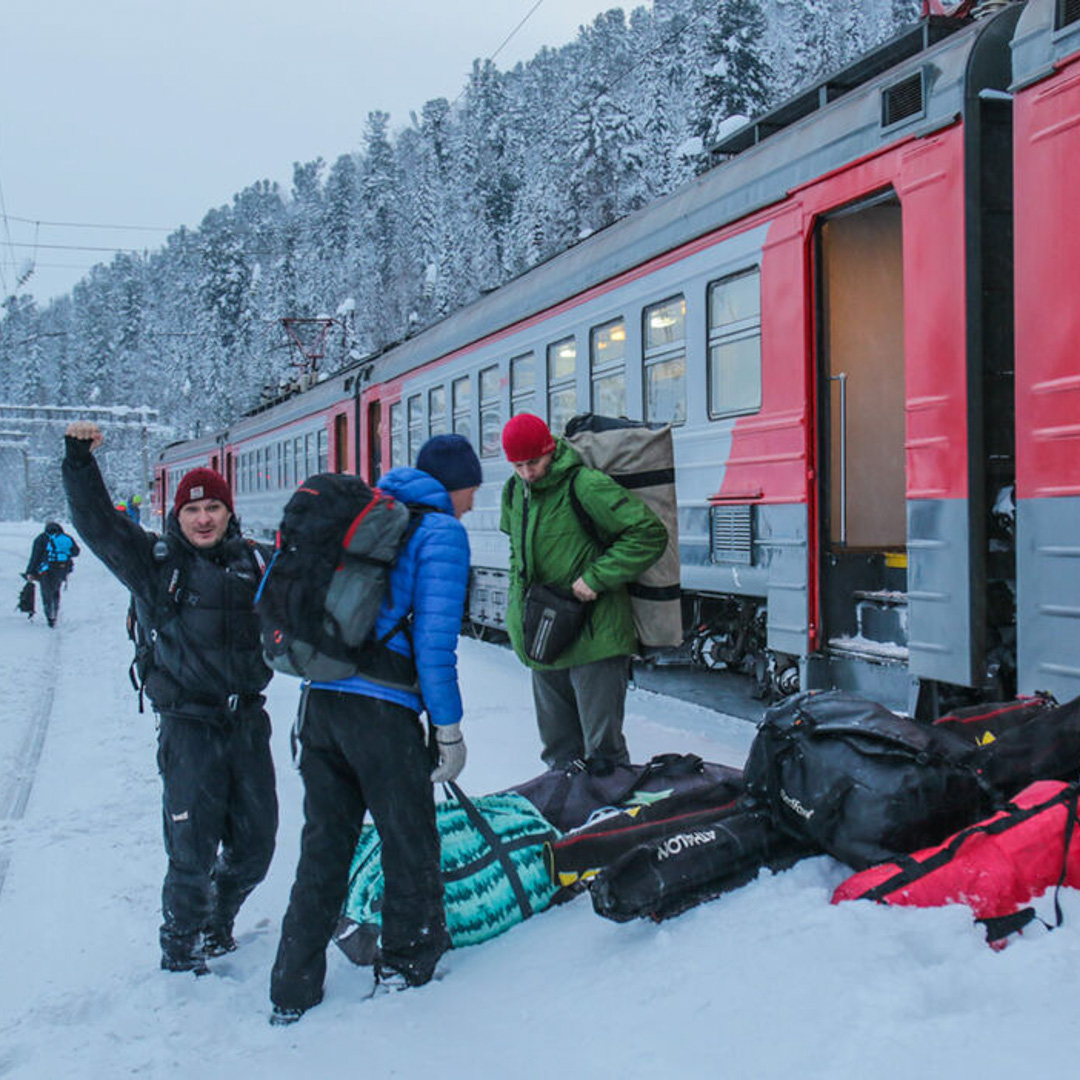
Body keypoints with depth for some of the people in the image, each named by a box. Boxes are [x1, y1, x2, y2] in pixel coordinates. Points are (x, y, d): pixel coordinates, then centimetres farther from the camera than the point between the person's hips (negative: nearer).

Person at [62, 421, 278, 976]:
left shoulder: (252, 561, 8)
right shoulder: (155, 560, -2)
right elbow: (96, 523, -11)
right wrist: (79, 460, -22)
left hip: (248, 721, 4)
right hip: (189, 726, -4)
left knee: (254, 845, 12)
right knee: (192, 852, -2)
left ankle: (216, 926, 37)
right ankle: (179, 951, 21)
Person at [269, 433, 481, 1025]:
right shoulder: (443, 532, -3)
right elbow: (434, 641, -11)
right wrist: (449, 731, -4)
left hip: (319, 698, 7)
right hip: (382, 709, -7)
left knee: (323, 847, 15)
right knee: (409, 843, 12)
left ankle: (292, 997, 20)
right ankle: (406, 971, 27)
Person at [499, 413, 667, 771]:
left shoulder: (585, 485, -16)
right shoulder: (515, 491, 8)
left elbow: (649, 534, -16)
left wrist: (596, 577, -18)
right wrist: (517, 602, 17)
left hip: (594, 635, -7)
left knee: (602, 747, -1)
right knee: (558, 746, 18)